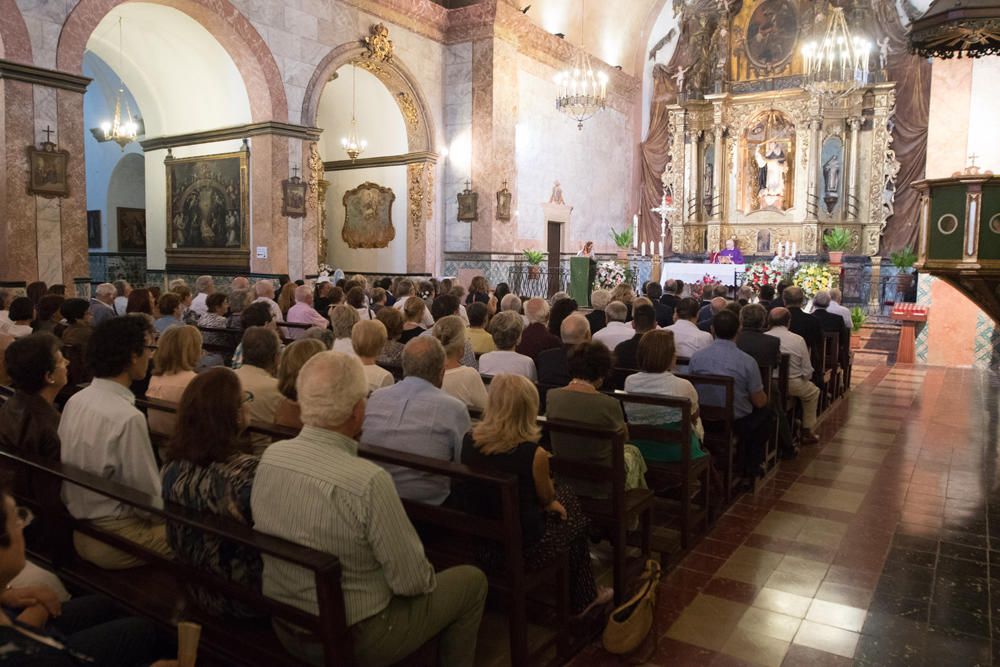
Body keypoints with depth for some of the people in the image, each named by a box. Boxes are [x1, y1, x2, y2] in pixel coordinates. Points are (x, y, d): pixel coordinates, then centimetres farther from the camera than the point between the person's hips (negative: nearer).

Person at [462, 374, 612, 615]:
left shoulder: (470, 441, -10)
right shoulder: (534, 453, -24)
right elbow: (547, 498, -3)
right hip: (523, 546, -5)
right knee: (569, 504, 23)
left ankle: (585, 596, 39)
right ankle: (583, 599, 40)